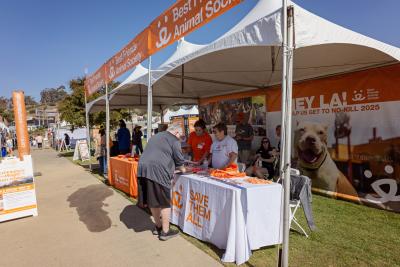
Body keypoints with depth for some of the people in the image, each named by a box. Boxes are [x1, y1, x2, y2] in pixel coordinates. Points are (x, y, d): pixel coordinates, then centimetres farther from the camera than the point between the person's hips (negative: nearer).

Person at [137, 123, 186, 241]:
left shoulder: (155, 136, 26)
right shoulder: (174, 140, 2)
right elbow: (179, 159, 4)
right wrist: (182, 169, 25)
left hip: (143, 168, 8)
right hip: (158, 171, -8)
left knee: (153, 201, 17)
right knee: (164, 202, 5)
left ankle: (158, 226, 32)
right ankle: (165, 232, 15)